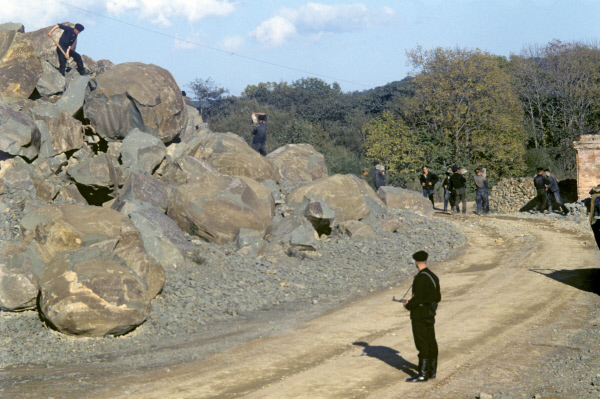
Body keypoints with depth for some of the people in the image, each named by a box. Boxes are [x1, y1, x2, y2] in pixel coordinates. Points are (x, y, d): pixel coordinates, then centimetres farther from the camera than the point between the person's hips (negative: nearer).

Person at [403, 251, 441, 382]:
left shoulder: (420, 278, -20)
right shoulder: (434, 277, 8)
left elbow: (417, 298, -22)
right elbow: (437, 298, 12)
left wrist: (408, 305, -5)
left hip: (419, 314, -9)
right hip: (430, 313, 9)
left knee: (422, 345, -5)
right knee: (431, 343, 13)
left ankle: (423, 374, -2)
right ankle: (432, 371, 21)